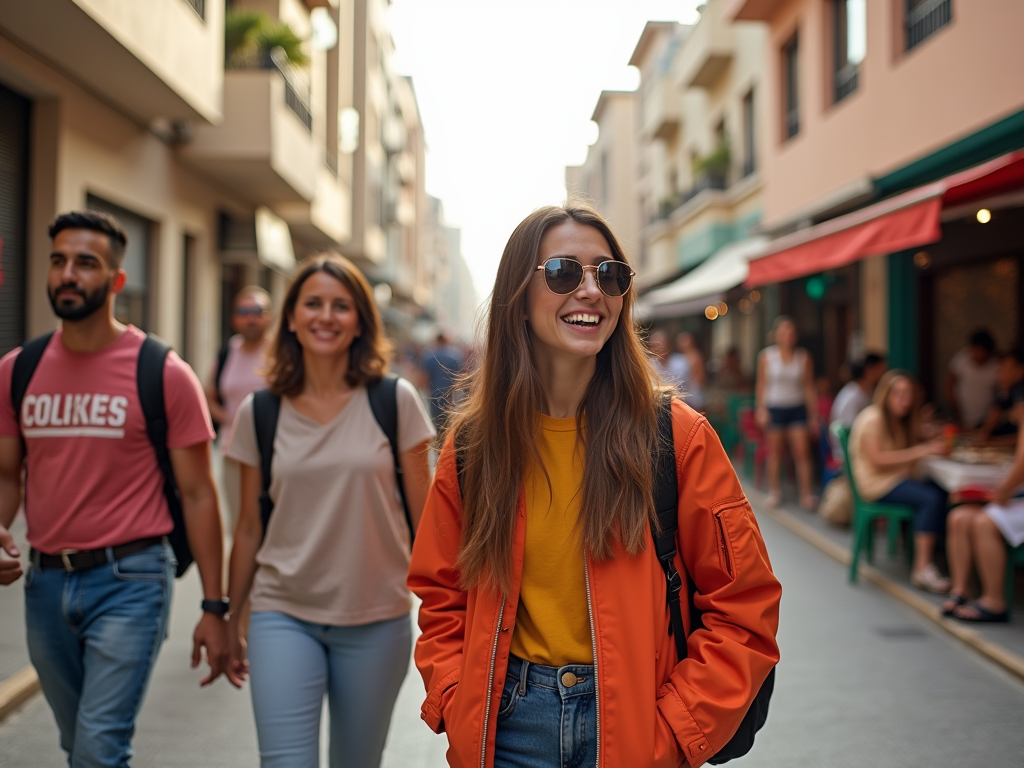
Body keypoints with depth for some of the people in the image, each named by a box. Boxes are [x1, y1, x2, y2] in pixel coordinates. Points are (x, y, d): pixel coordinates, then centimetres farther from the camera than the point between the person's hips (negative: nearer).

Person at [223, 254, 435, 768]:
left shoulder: (394, 401, -4)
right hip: (284, 615, 1)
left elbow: (424, 515, 0)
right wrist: (230, 618, 13)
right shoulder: (259, 412, 0)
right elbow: (250, 527, 8)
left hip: (376, 620, 0)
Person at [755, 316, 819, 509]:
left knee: (802, 452, -5)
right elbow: (761, 385, 2)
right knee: (775, 452, 5)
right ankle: (774, 492, 16)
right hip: (774, 408, -1)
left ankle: (806, 494, -2)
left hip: (797, 408, 1)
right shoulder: (766, 356, -1)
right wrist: (761, 409, -6)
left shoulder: (804, 357, 2)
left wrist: (814, 415, 5)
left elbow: (809, 387, 5)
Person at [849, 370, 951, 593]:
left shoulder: (902, 419, 18)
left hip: (900, 478, 8)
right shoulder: (872, 418, -10)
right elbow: (878, 459, -19)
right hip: (877, 483, -8)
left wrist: (933, 445, -7)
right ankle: (922, 568, -26)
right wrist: (920, 451, -21)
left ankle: (925, 562, -20)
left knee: (942, 492, -20)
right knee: (930, 498, -29)